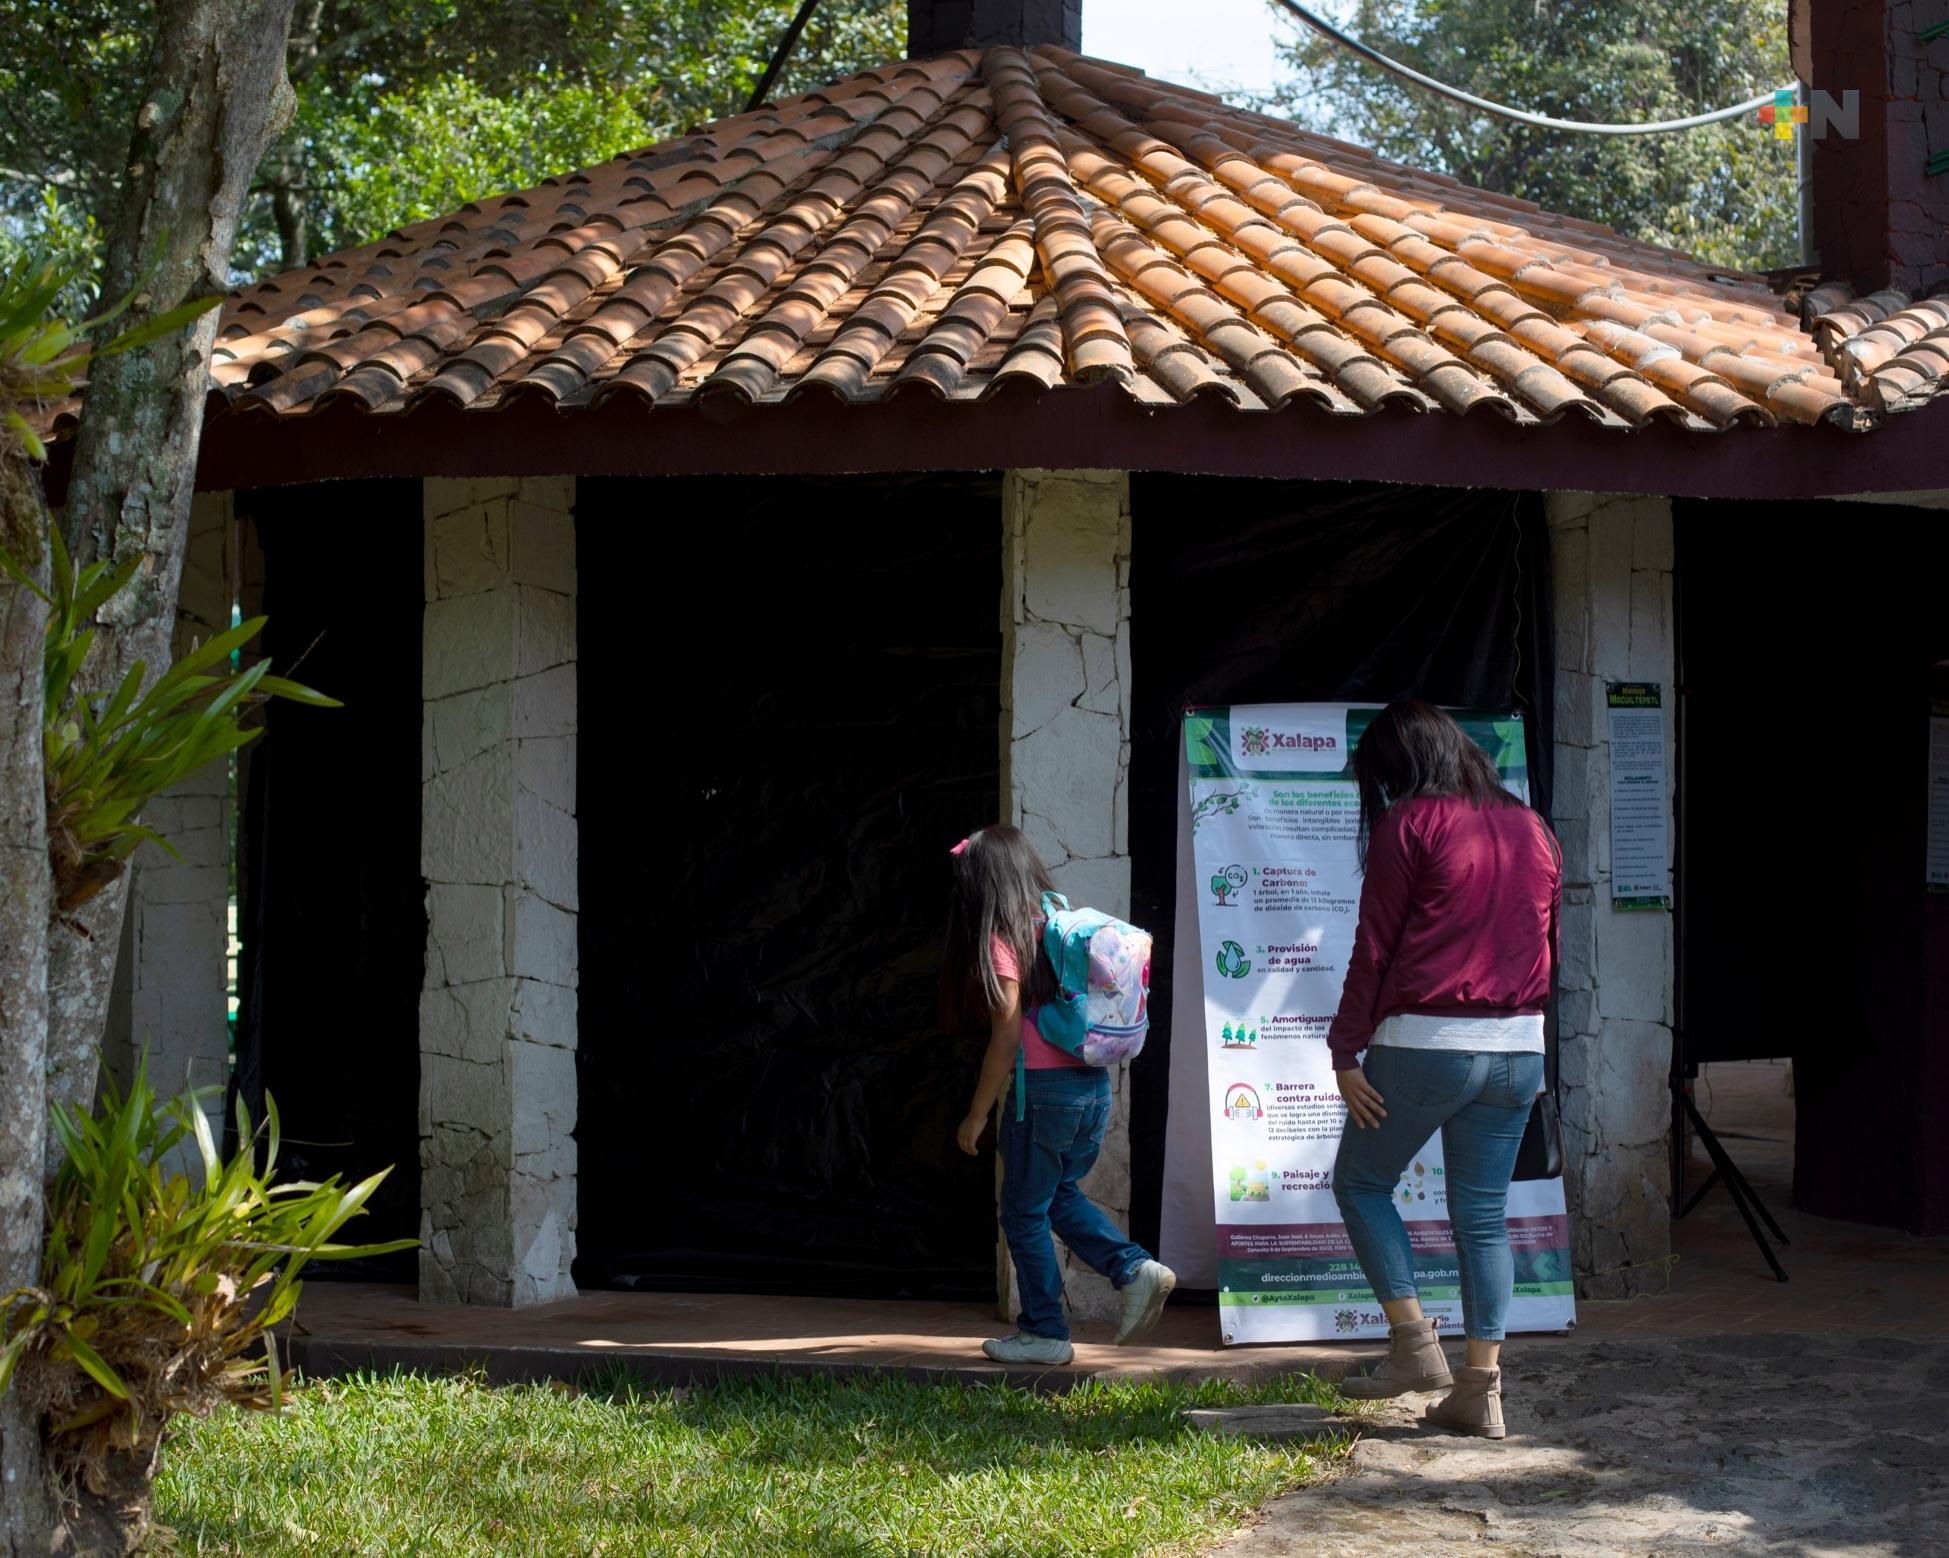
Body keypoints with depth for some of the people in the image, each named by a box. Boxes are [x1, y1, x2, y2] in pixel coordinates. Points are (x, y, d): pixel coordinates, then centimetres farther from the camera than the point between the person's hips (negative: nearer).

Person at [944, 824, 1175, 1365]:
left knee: (1025, 1214, 7)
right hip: (1093, 1083, 8)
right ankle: (1136, 1269, 8)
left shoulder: (1002, 939, -11)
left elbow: (1006, 1039, -13)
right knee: (1060, 1195, 23)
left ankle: (1044, 1332, 13)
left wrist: (976, 1115, -6)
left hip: (1043, 1089, -8)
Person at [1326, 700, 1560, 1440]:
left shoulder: (1409, 825, -6)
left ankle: (1414, 1343, 2)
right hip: (1517, 1049, 6)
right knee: (1483, 1217, 9)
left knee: (1361, 1181, 12)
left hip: (1424, 1043, -6)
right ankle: (1481, 1387, 8)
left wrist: (1345, 1052, -4)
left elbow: (1374, 948, -8)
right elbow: (1547, 949, 17)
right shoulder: (1531, 831, 12)